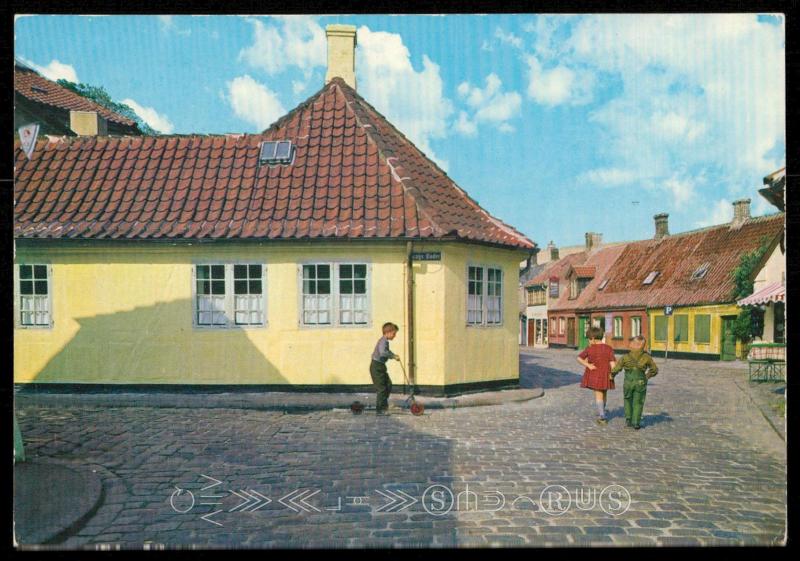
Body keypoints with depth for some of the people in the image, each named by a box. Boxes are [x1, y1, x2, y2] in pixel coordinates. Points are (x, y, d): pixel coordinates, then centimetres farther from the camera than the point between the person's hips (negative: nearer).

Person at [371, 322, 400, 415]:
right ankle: (379, 409, 3)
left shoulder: (385, 341, 13)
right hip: (376, 366, -10)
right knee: (381, 388, -5)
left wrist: (394, 355, 19)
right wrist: (393, 356, -29)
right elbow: (383, 352, -39)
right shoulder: (383, 341, -20)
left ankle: (384, 404, 27)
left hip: (380, 366, 10)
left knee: (388, 385, 16)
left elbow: (387, 351, 34)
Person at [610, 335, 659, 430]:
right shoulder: (646, 357, -3)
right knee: (638, 403, 10)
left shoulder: (625, 357, -6)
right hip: (641, 383, 0)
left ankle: (628, 419, 17)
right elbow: (654, 370, 7)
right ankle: (636, 422, 8)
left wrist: (612, 375, 16)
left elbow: (616, 369, -3)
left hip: (628, 382, 0)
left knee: (628, 400, 21)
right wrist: (648, 376, 23)